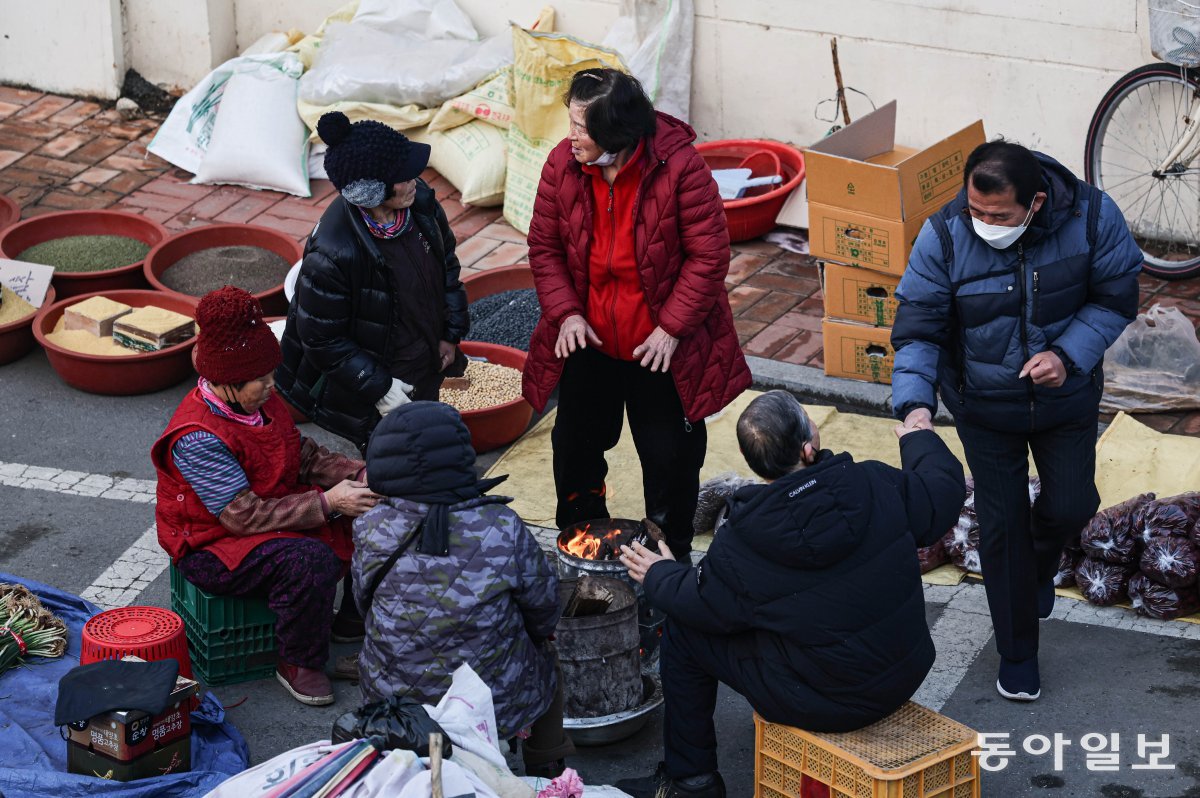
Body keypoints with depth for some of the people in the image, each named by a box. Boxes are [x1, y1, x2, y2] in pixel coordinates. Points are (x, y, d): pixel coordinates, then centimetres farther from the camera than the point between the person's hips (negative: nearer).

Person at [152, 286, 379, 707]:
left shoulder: (263, 402, -1)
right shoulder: (197, 437, -28)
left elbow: (305, 456, 9)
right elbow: (244, 516, -29)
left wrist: (356, 475, -10)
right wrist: (327, 503, -29)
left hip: (274, 513, 9)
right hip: (214, 544, -9)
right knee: (309, 560, -35)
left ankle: (358, 614, 18)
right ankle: (298, 664, -13)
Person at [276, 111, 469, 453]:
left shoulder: (419, 201, -13)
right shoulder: (332, 255, -34)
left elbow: (446, 263, 8)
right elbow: (323, 341, -22)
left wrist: (451, 334, 7)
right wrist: (379, 387, -20)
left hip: (426, 375, 7)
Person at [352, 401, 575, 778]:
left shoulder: (371, 532, -16)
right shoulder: (502, 529, -20)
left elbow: (364, 606, 0)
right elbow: (545, 609, -6)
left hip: (391, 703, 1)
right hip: (499, 705, -1)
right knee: (544, 653, 32)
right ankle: (547, 772, 45)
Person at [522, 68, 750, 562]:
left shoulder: (679, 165, -21)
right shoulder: (563, 164, -9)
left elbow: (708, 254, -16)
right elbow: (544, 247, 1)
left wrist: (671, 327, -18)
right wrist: (565, 313, -11)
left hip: (660, 348, -4)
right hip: (587, 341, 4)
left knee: (670, 455, 10)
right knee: (576, 446, 18)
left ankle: (671, 554, 32)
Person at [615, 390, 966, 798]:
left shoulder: (741, 541, -21)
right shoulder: (878, 486, -16)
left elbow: (703, 606, -2)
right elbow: (945, 492, 4)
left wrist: (658, 575, 20)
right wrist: (920, 440, 25)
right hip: (906, 677, 5)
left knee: (683, 632, 13)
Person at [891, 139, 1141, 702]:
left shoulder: (1092, 217, -23)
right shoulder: (943, 237, -25)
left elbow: (1116, 300, -10)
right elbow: (917, 329, -18)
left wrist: (1069, 354, -25)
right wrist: (915, 403, -34)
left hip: (1067, 397, 1)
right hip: (985, 405, -1)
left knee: (1070, 507, 4)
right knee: (1002, 524, 4)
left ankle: (1038, 569, 43)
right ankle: (1017, 653, 23)